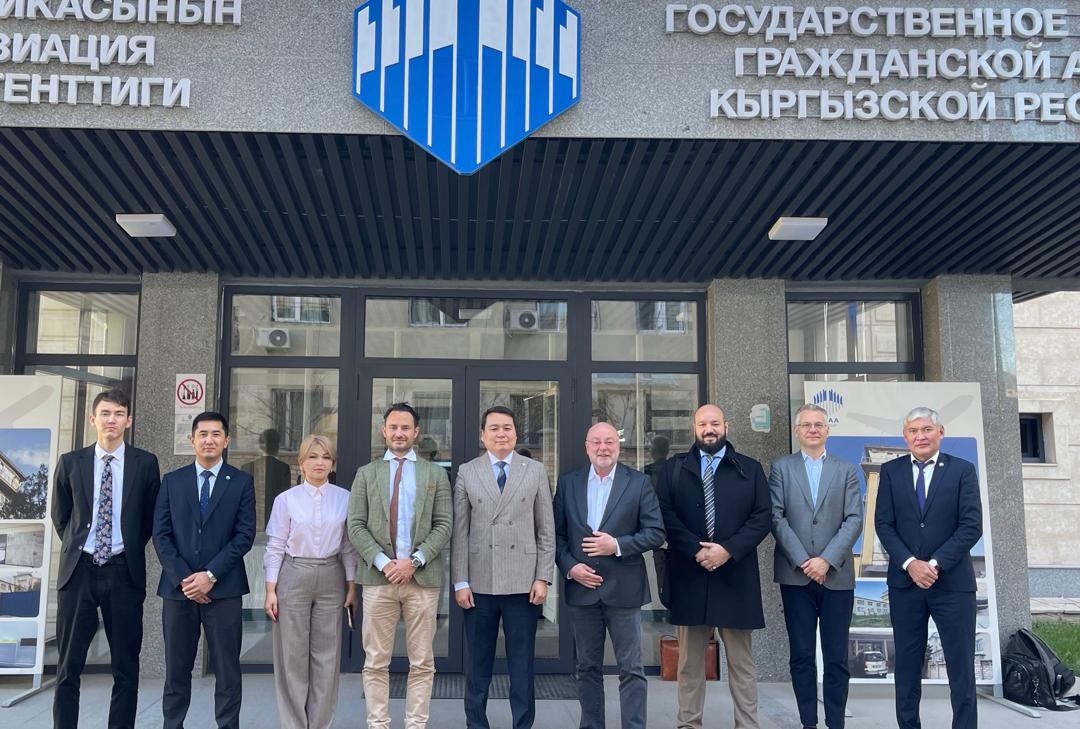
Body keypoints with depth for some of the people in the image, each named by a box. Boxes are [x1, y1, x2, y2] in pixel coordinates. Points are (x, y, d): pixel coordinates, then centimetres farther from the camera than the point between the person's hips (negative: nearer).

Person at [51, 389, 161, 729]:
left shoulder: (145, 463, 0)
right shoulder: (70, 463, 3)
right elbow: (60, 516, 15)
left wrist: (131, 548, 8)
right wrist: (77, 548, 12)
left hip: (124, 572, -1)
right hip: (79, 570, 1)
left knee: (126, 667, 5)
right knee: (68, 666, 6)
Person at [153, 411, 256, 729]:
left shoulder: (241, 482, 4)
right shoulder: (172, 481, 10)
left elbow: (245, 534, -3)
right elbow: (161, 535, 3)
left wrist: (210, 575, -11)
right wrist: (183, 578, -8)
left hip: (223, 589, -2)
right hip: (178, 587, 2)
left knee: (227, 671, 2)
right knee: (176, 670, 8)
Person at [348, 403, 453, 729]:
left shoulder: (435, 473, 9)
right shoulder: (366, 473, 10)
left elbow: (444, 525, 2)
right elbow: (356, 525, 2)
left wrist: (414, 561, -11)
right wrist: (383, 562, -11)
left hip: (423, 577, 0)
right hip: (378, 577, 0)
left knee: (422, 663, 4)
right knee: (376, 662, 4)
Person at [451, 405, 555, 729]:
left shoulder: (536, 471, 5)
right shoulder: (466, 472, 4)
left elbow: (546, 530, 5)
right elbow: (459, 532, 2)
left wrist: (543, 577, -2)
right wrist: (460, 582, -2)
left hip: (523, 582, 0)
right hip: (479, 583, 0)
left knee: (522, 663, 6)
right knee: (477, 663, 9)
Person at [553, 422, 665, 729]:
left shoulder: (639, 482, -1)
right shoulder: (567, 483, 6)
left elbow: (655, 532, -4)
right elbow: (557, 533, 7)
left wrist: (618, 545, -15)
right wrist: (569, 566, -7)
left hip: (623, 589, -2)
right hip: (581, 587, 3)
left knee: (631, 669, 1)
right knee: (588, 668, 12)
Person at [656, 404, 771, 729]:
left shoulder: (750, 468, 8)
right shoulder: (674, 467, 9)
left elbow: (762, 518, 0)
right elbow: (665, 515, 0)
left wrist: (727, 550, -12)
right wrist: (696, 551, -12)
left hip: (735, 576, 0)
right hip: (689, 574, 1)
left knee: (741, 660, 6)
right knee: (689, 660, 8)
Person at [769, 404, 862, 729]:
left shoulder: (846, 470, 9)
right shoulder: (781, 467, 7)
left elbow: (854, 520, 0)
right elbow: (776, 517, -1)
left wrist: (826, 560, -11)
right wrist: (802, 560, -10)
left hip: (837, 575, 0)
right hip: (795, 575, 0)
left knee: (836, 657, 3)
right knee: (801, 656, 5)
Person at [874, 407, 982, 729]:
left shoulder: (963, 470, 1)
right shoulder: (890, 471, 6)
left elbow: (972, 526, -6)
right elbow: (883, 524, 1)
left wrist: (935, 563, -14)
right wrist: (910, 563, -12)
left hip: (952, 582, -2)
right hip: (904, 581, 2)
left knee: (961, 666, 1)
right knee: (907, 664, 8)